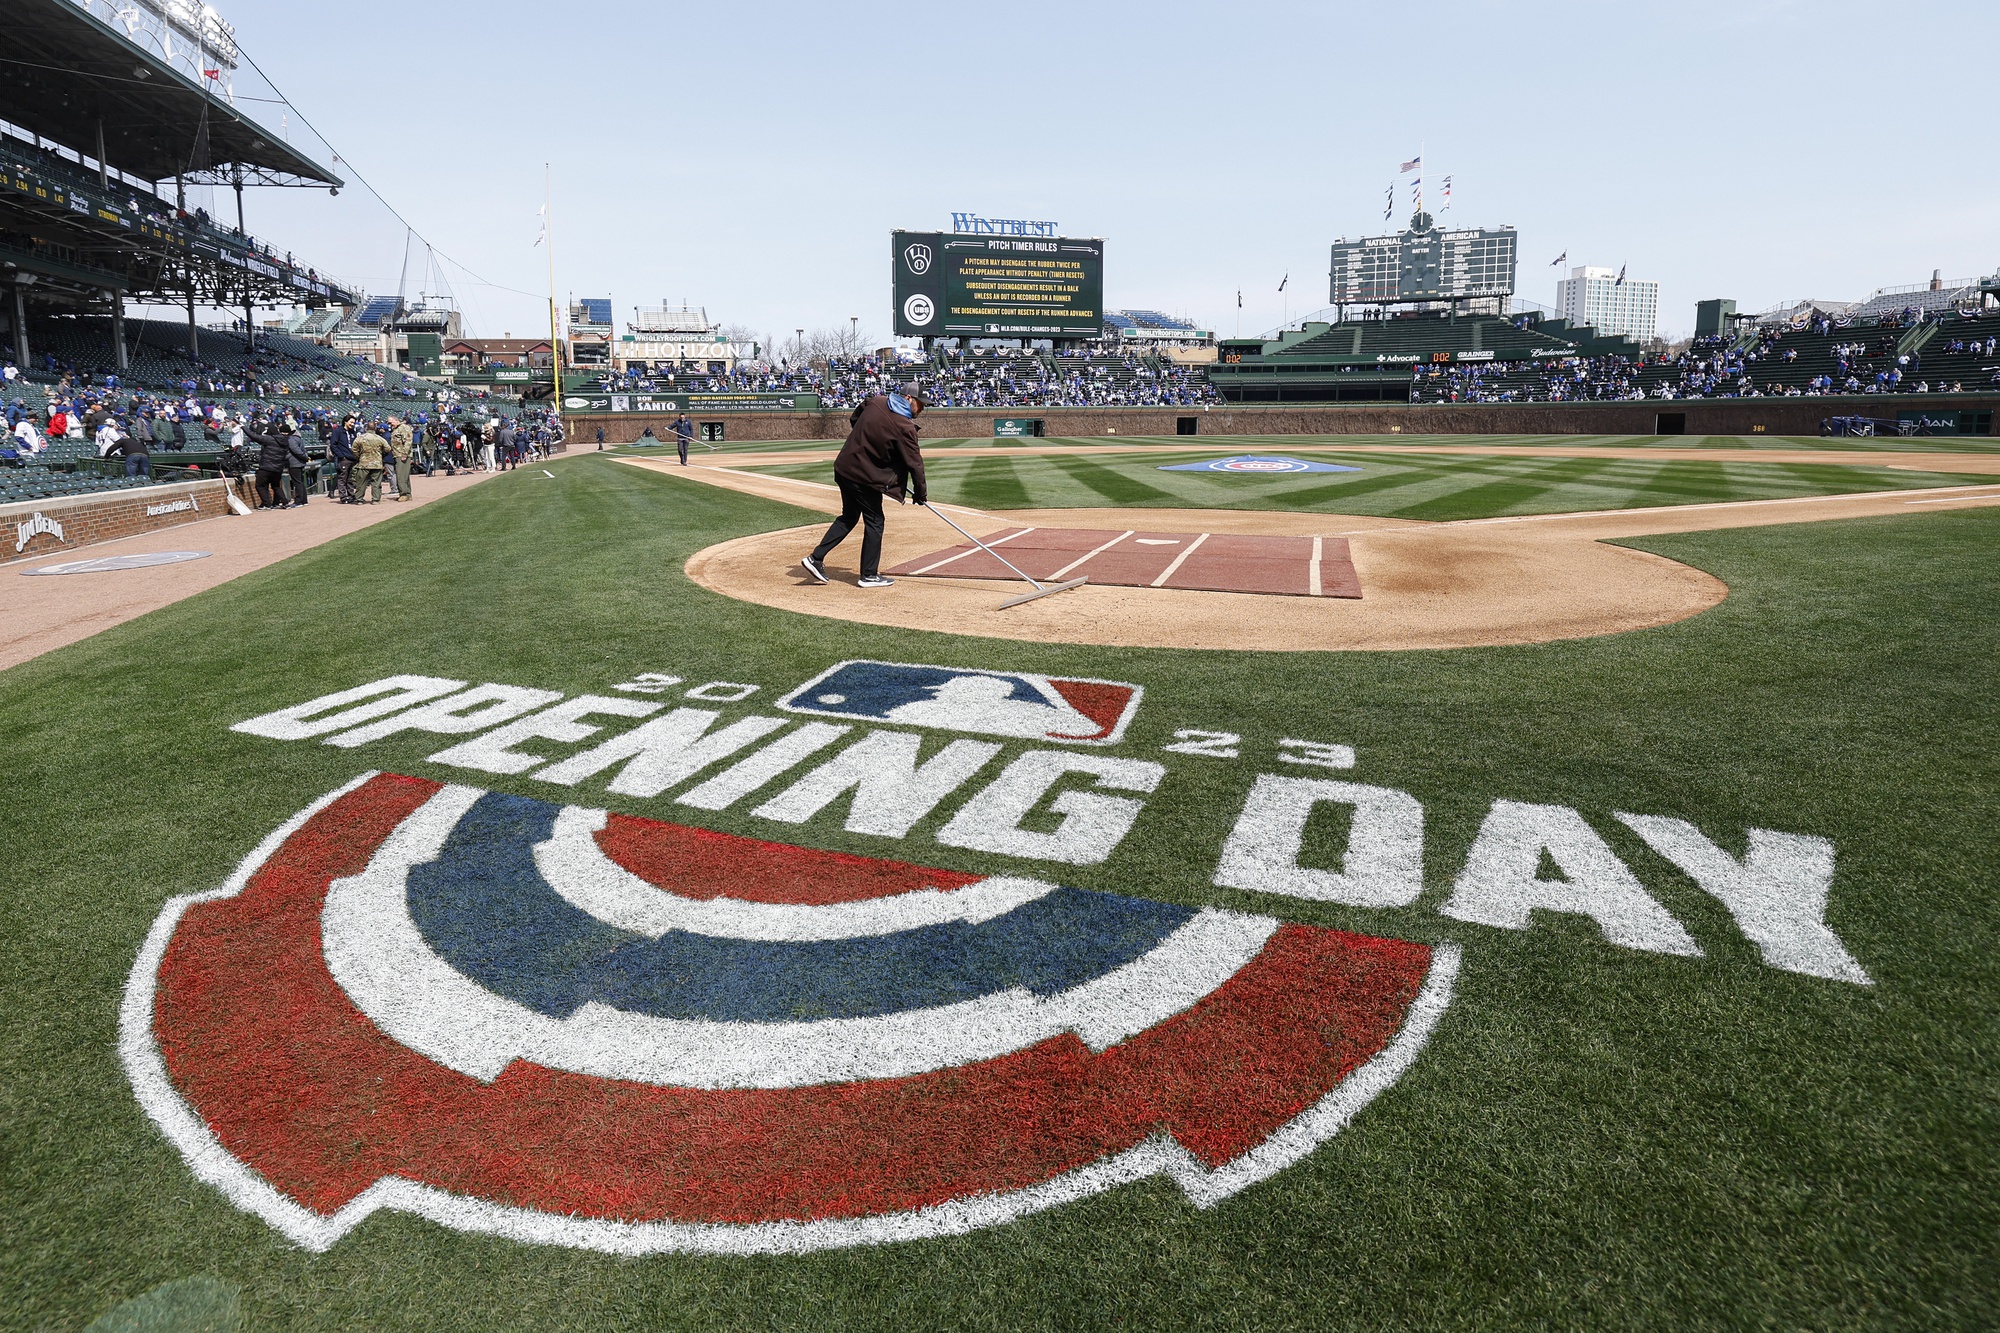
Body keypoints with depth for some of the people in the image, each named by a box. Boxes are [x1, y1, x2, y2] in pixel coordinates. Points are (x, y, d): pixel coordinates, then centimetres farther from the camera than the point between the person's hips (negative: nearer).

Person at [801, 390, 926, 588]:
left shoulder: (875, 402, 2)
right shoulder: (905, 426, -18)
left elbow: (853, 420, 19)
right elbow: (914, 462, -12)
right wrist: (920, 492, -1)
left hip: (844, 467, 8)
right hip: (865, 476, -8)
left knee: (848, 517, 20)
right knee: (874, 522, 6)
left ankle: (816, 558, 17)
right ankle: (869, 575, 11)